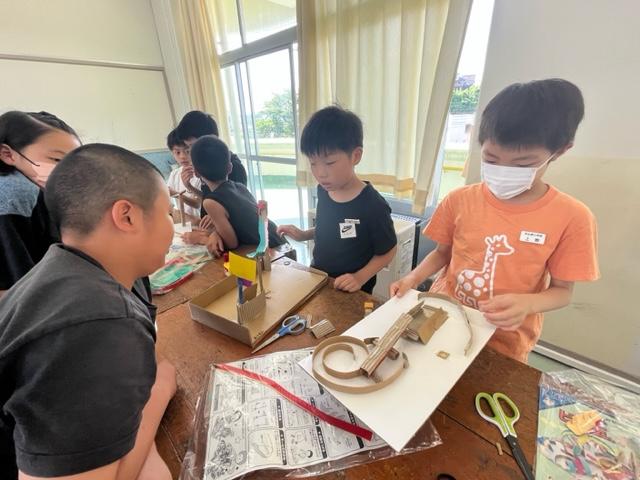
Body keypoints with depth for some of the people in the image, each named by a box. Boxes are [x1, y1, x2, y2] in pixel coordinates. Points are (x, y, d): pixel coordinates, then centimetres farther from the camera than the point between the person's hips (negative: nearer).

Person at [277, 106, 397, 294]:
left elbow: (387, 252, -13)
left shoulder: (373, 206, -25)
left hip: (351, 291, -5)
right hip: (317, 279, 6)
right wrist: (303, 235, -4)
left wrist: (360, 277, -23)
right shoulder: (323, 190, -7)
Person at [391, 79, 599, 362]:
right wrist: (413, 278, -15)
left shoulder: (571, 217, -14)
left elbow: (562, 291, -6)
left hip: (503, 342, -1)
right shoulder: (459, 200, -10)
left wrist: (526, 303, -27)